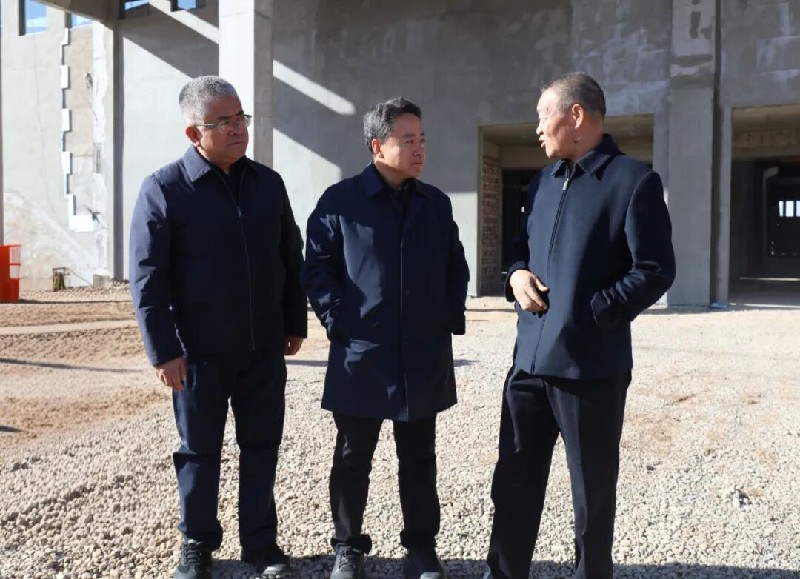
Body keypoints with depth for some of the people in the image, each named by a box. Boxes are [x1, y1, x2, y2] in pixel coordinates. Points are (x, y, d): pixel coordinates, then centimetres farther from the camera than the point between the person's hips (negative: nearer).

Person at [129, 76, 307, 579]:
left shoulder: (268, 183, 4)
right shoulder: (164, 188, -8)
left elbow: (292, 258, 11)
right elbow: (148, 277, -9)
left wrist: (295, 324, 10)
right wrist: (164, 350, -12)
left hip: (264, 348, 3)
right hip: (199, 351, -3)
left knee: (261, 448, 11)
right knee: (200, 451, 11)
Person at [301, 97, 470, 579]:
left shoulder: (437, 203, 10)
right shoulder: (340, 201, -3)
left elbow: (457, 266, 16)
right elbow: (317, 267, -1)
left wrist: (452, 316, 4)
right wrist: (338, 320, -9)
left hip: (424, 356, 3)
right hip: (361, 355, -3)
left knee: (419, 458, 13)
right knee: (353, 458, 9)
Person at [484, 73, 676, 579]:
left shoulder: (634, 180, -8)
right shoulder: (545, 180, 15)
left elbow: (655, 271, -12)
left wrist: (588, 316, -17)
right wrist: (517, 273, 1)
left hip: (591, 362, -6)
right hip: (530, 358, 7)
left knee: (593, 490, 10)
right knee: (514, 480, 14)